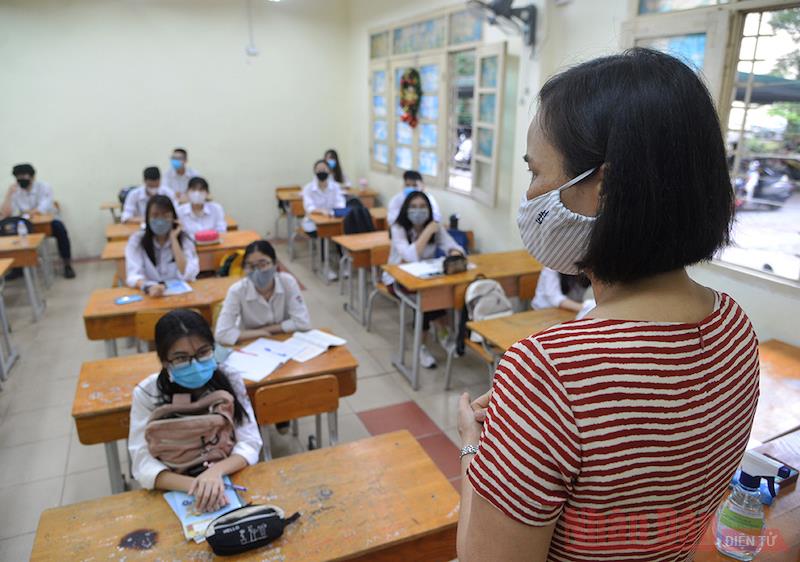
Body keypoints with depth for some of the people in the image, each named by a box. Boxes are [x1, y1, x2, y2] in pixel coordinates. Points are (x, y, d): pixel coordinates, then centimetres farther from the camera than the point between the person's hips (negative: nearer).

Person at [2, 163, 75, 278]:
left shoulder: (44, 187, -13)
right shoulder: (15, 191, -1)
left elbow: (41, 211, -25)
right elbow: (6, 214, -11)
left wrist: (23, 212, -21)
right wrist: (9, 194, -16)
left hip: (48, 222, -4)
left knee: (59, 227, -35)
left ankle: (67, 265, -23)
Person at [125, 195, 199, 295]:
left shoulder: (184, 239, -2)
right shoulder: (136, 239, -1)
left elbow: (187, 276, -13)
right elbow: (134, 275, -12)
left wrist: (173, 239, -11)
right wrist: (148, 287, -33)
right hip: (150, 296, 1)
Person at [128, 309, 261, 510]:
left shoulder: (230, 381, -6)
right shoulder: (146, 394, -9)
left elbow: (249, 444, -9)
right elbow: (143, 464, -14)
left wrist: (216, 470, -28)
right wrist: (195, 486, -30)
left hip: (231, 482, 1)